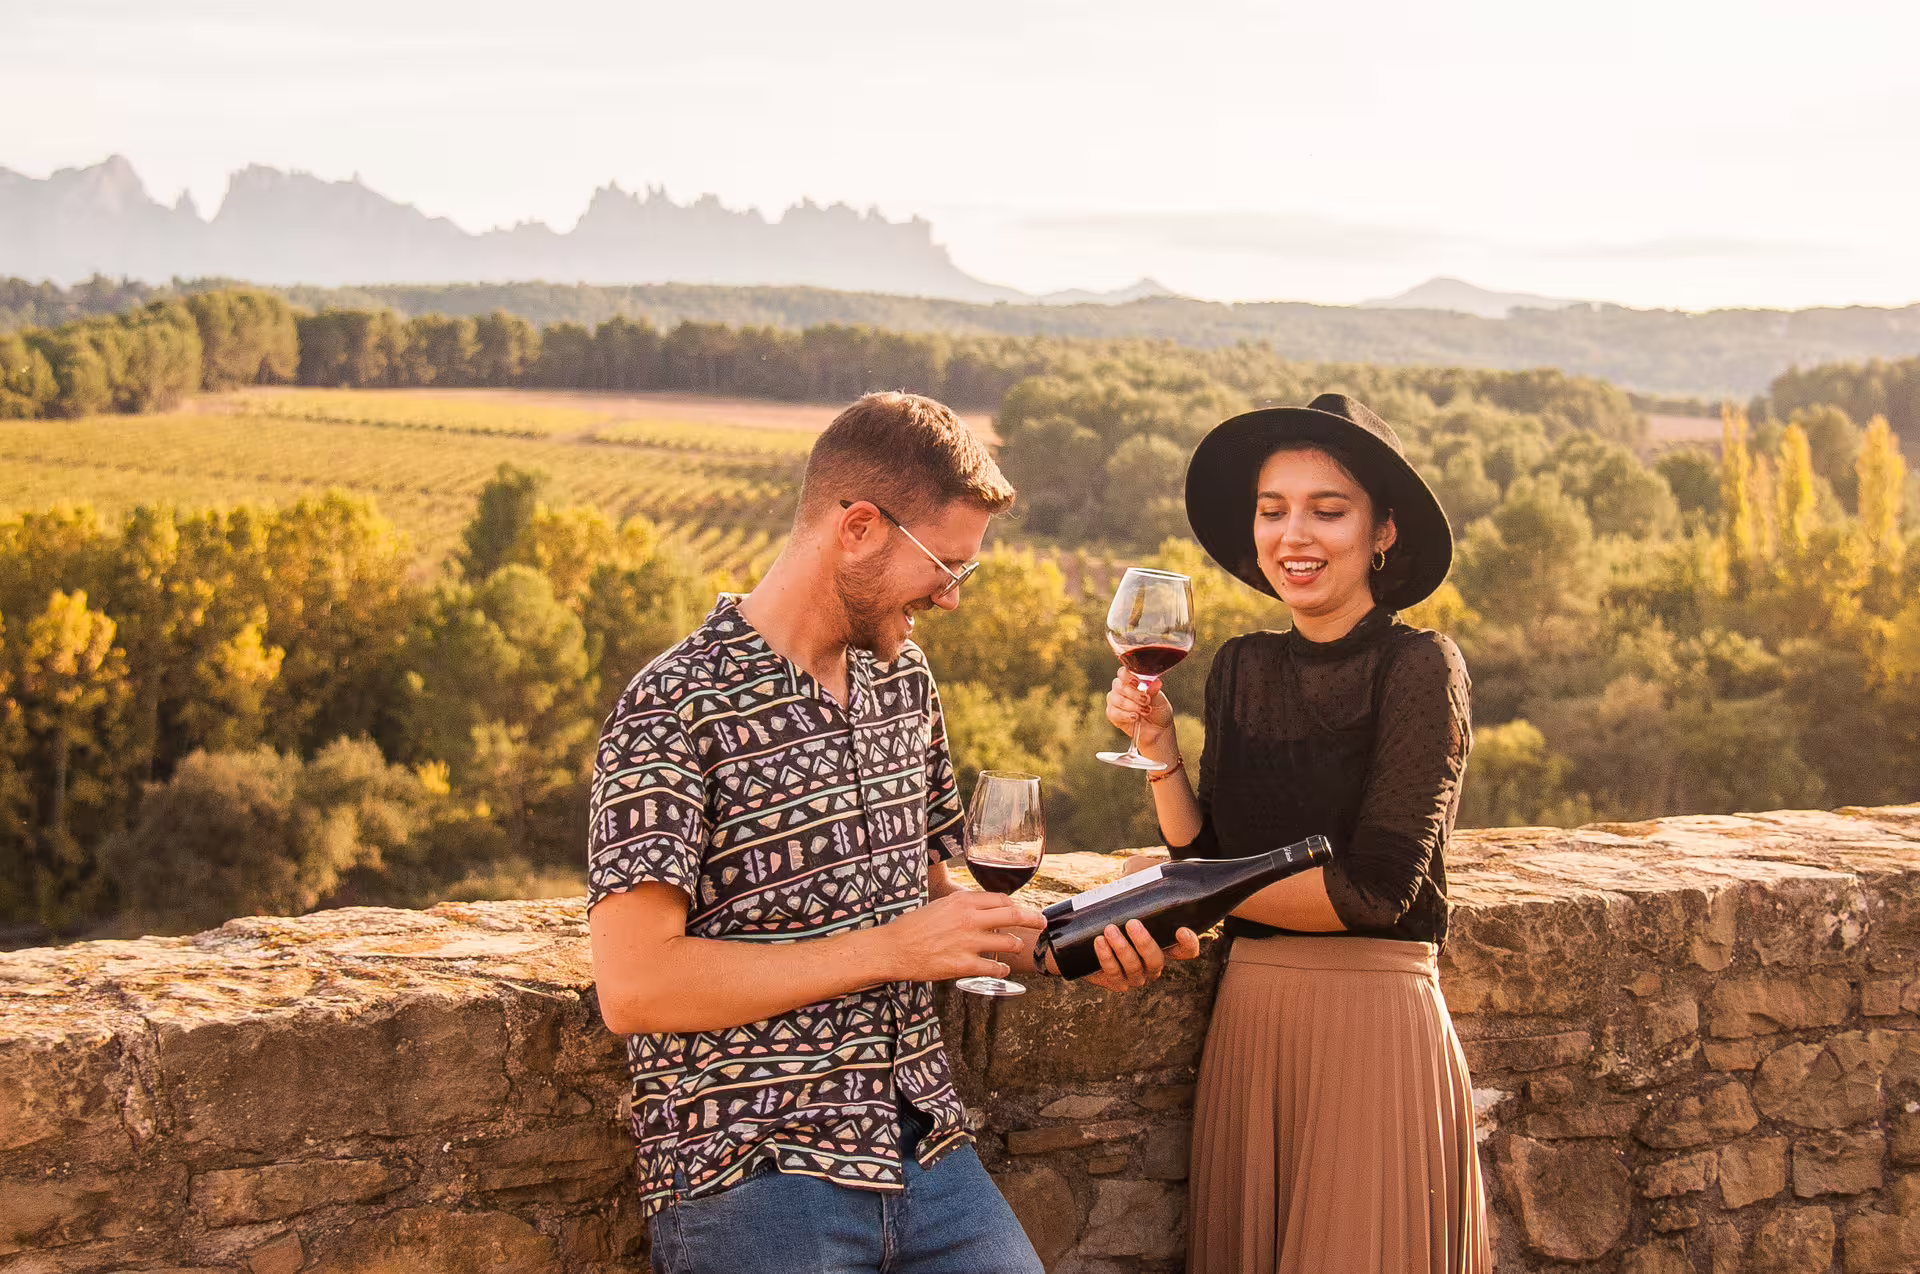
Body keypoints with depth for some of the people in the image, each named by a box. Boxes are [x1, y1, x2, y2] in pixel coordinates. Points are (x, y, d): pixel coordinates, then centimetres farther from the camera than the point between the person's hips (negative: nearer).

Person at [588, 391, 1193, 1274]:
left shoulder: (904, 680, 14)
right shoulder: (676, 708, -11)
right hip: (749, 1171, -6)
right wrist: (886, 950, -17)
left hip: (926, 1156, 6)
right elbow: (632, 986, -19)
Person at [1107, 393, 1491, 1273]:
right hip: (1248, 1015, 6)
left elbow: (1376, 886, -16)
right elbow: (1205, 856, 8)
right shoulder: (1241, 670, 9)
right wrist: (1158, 749, -6)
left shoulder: (1418, 666, -10)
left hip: (1374, 1020, -6)